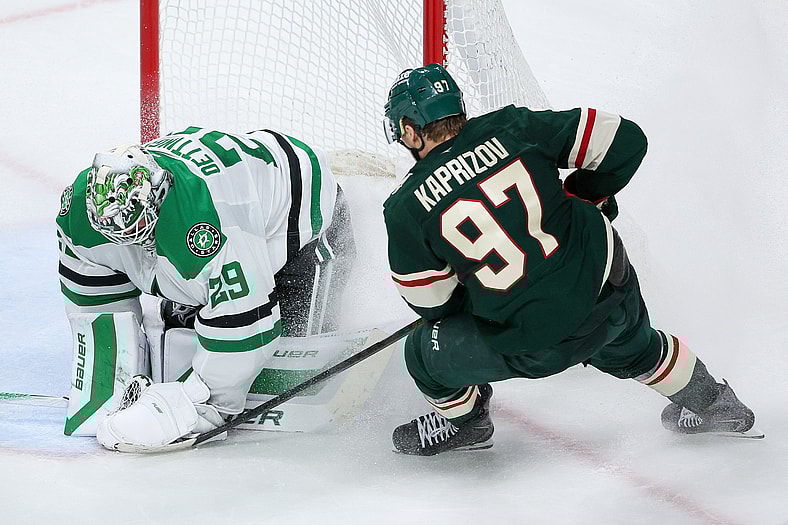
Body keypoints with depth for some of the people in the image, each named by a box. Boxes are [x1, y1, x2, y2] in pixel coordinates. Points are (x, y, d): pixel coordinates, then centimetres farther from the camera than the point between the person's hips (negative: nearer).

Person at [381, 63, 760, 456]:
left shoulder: (406, 206, -6)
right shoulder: (509, 127, -1)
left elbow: (433, 303, 3)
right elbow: (625, 140, 1)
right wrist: (581, 200, 18)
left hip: (537, 344, -4)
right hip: (611, 291, 4)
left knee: (425, 352, 20)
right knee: (631, 347, 37)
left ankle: (464, 423, 46)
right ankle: (712, 404, 57)